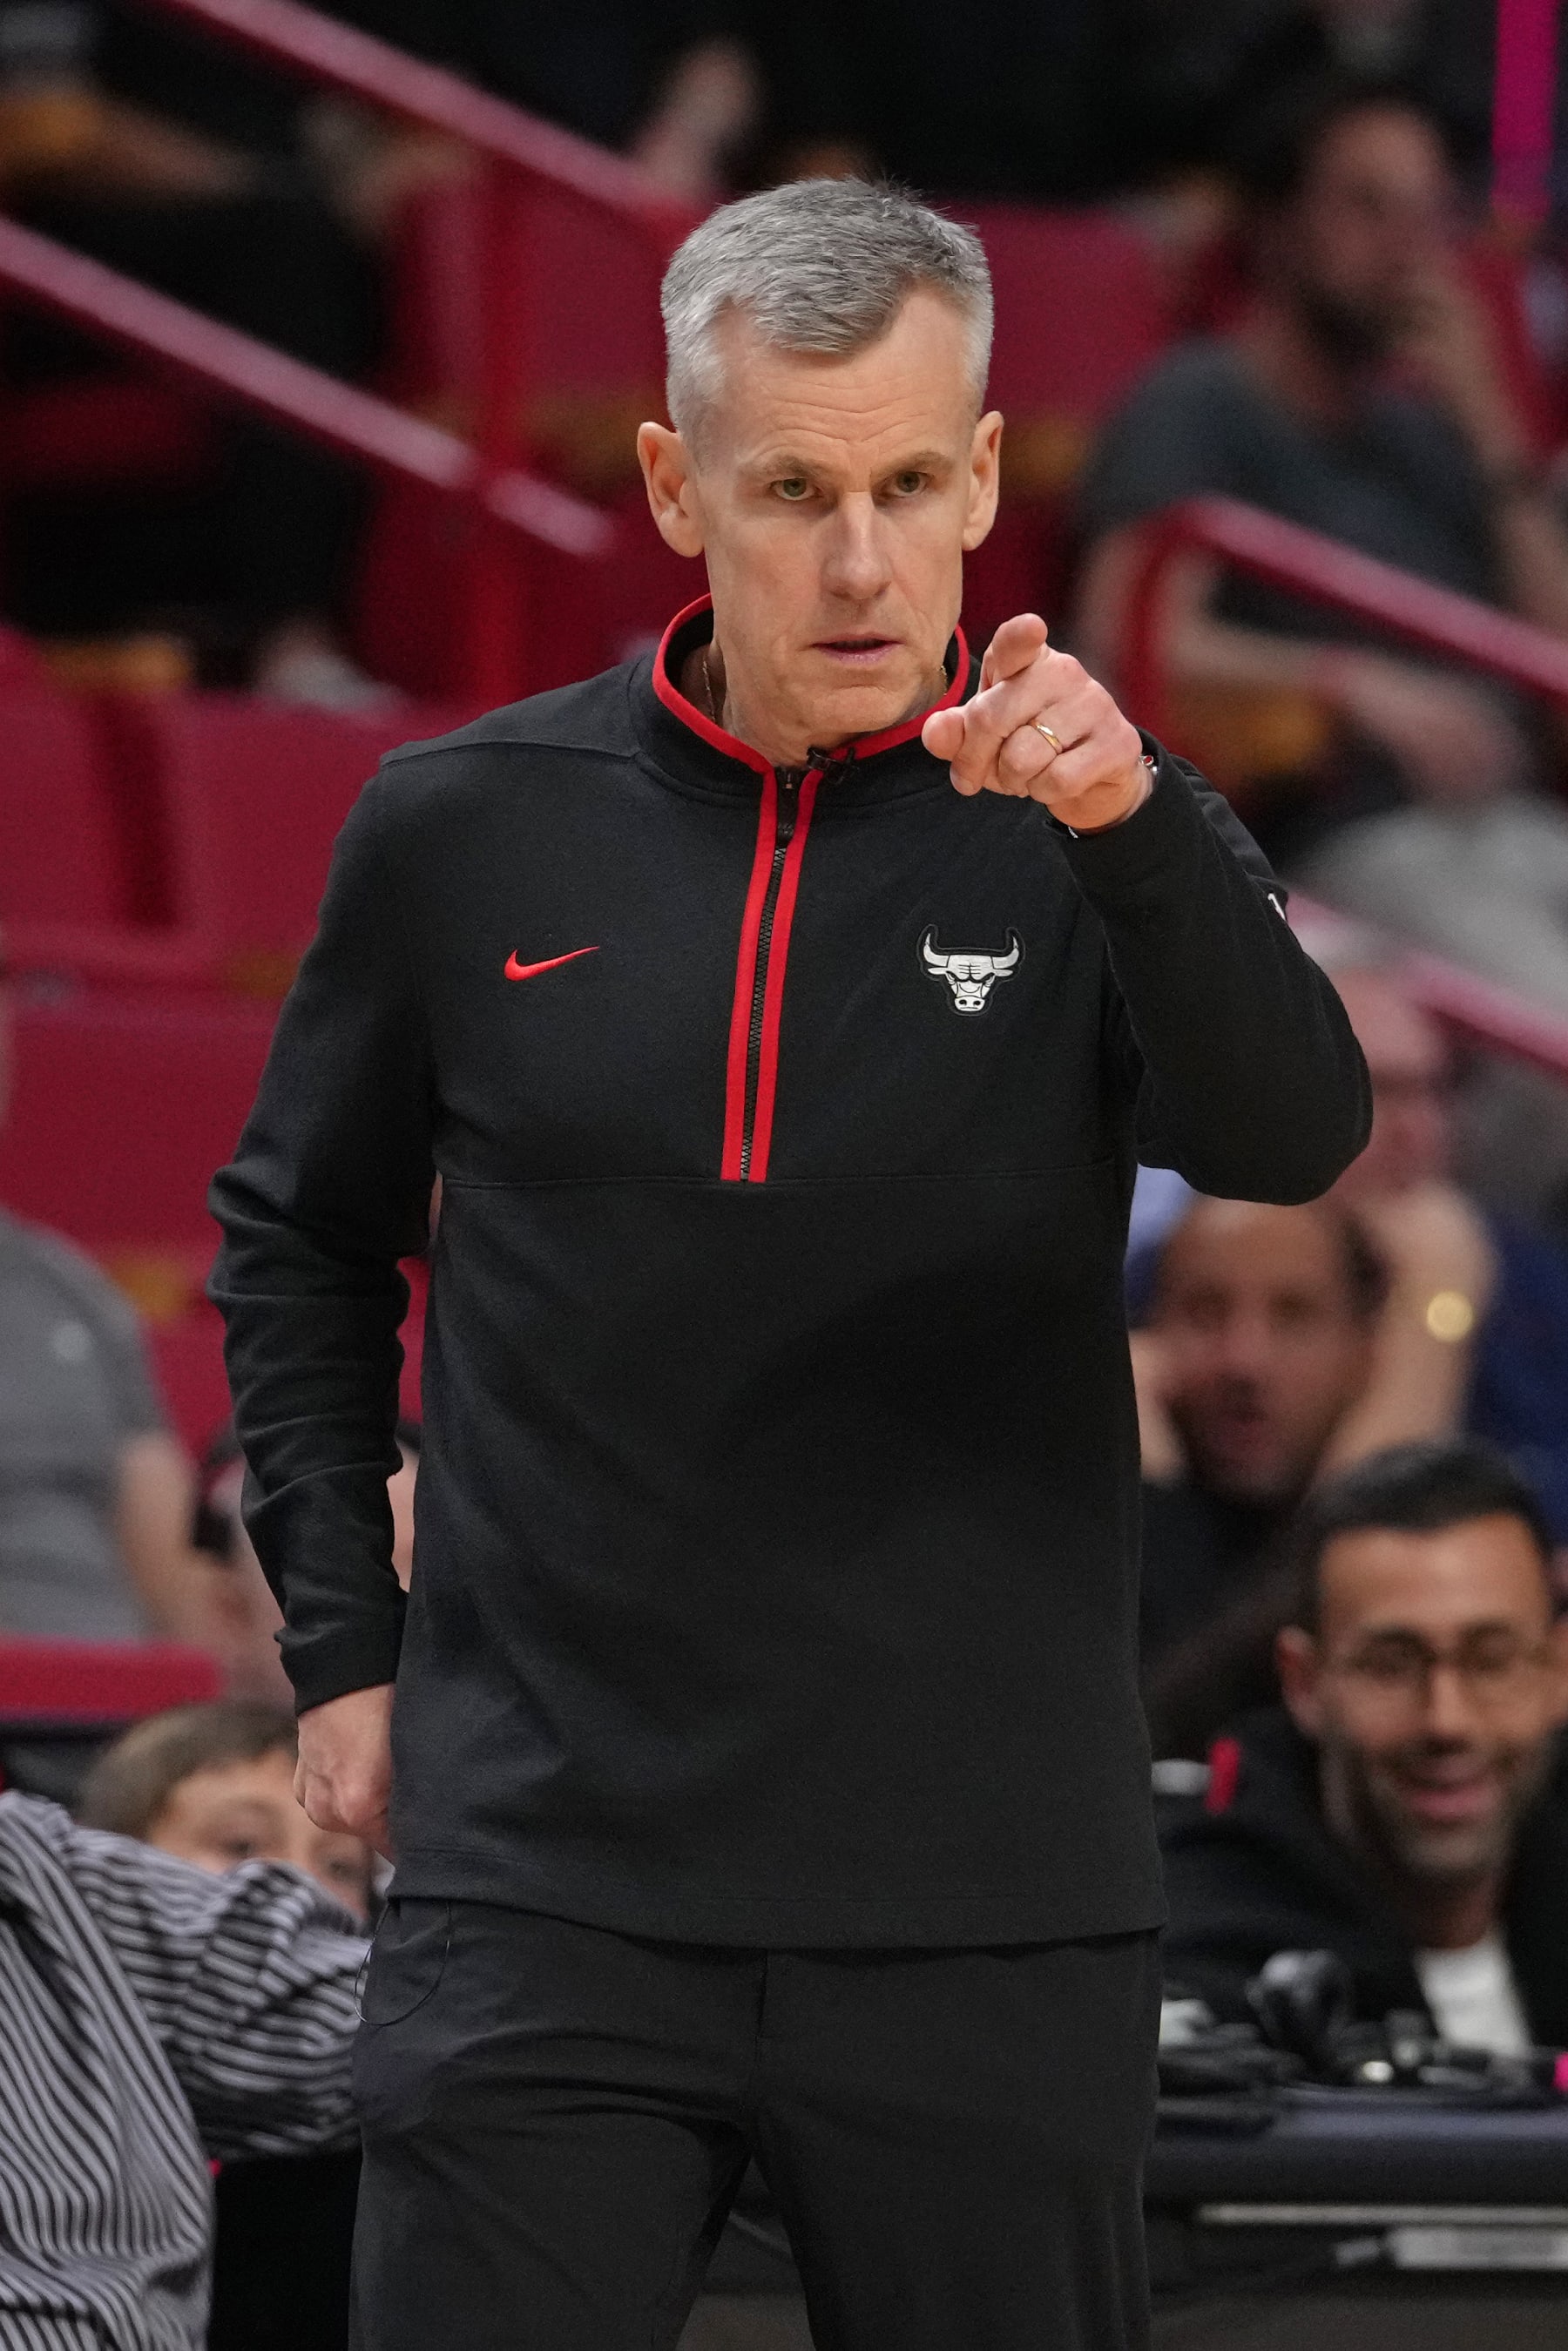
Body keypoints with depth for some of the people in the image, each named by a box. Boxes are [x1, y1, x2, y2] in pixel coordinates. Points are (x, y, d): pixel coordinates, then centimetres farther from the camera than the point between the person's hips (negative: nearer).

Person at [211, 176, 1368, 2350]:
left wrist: (1131, 822, -36)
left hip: (988, 1914, 0)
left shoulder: (1090, 844, 0)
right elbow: (302, 1237, 19)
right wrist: (345, 1641, 10)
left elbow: (1292, 1138, -19)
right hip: (550, 1897, 0)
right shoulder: (467, 835, 5)